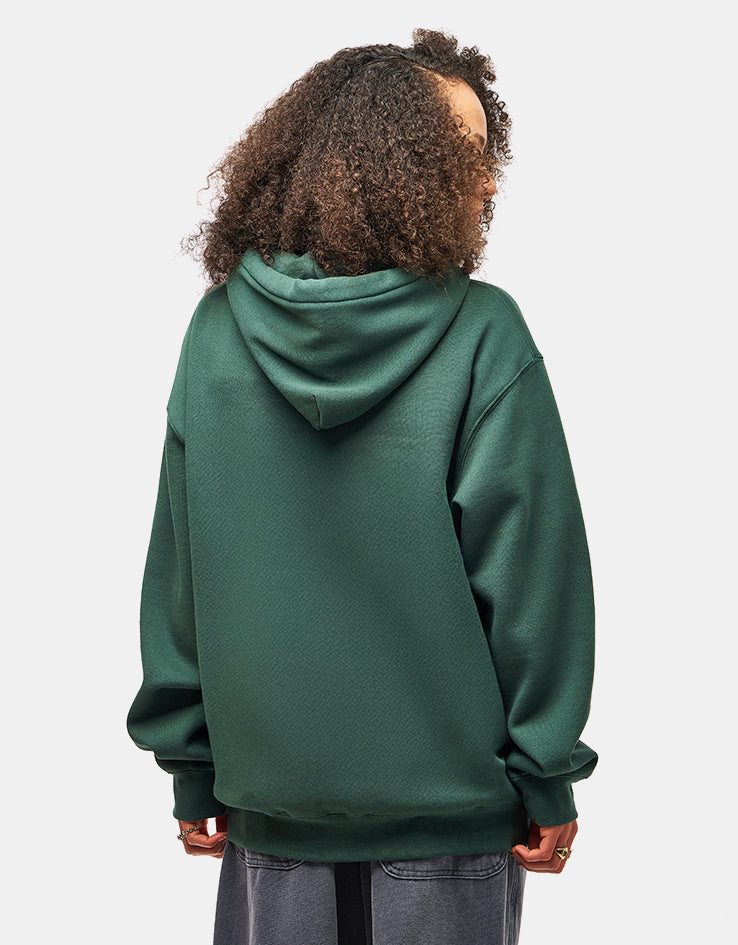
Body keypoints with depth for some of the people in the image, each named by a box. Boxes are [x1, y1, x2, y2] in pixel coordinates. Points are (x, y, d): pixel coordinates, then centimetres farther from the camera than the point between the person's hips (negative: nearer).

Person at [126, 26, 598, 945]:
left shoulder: (219, 326, -4)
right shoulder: (483, 332, -14)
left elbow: (176, 573, 0)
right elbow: (529, 566, -12)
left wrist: (190, 766, 9)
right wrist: (547, 780, -2)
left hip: (270, 799, 3)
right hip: (452, 802, -3)